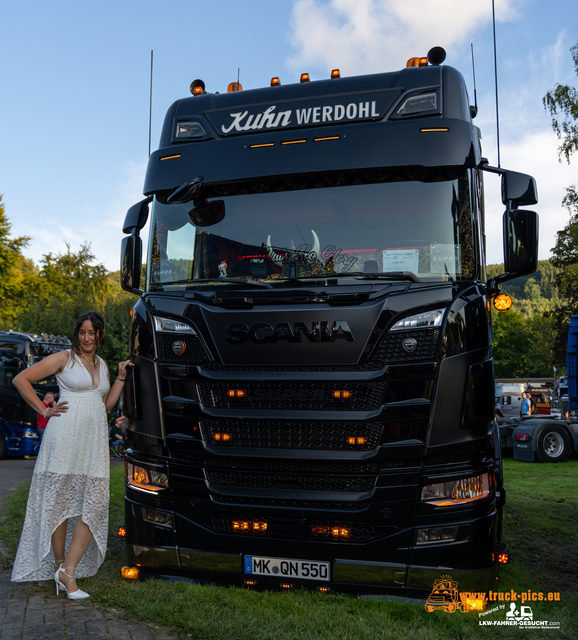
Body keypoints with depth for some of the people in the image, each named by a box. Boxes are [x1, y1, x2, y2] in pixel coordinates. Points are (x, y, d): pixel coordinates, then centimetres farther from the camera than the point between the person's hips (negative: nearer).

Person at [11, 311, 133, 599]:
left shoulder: (102, 365, 18)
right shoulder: (64, 358, 0)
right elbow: (21, 379, -3)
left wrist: (120, 378, 12)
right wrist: (45, 410, -4)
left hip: (95, 440, 5)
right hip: (66, 435, -5)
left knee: (95, 503, -5)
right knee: (60, 501, 2)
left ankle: (68, 571, 0)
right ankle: (59, 565, 17)